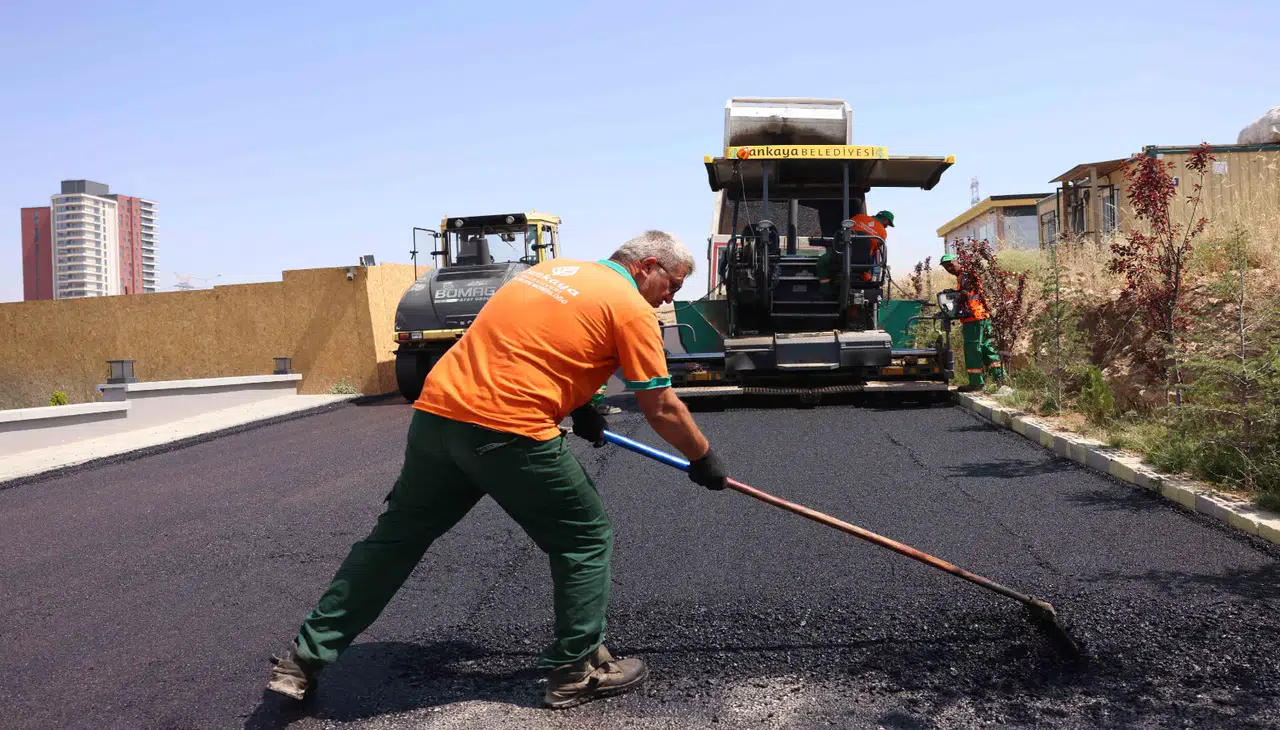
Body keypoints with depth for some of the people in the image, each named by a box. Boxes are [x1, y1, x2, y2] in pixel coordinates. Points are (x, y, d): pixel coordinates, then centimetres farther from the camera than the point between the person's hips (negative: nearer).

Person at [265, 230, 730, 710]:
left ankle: (306, 657, 26)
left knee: (396, 537, 18)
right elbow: (662, 408, 1)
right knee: (586, 542, 12)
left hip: (436, 412, 8)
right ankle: (577, 669, 19)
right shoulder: (631, 308, 0)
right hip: (510, 435, -7)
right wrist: (703, 459, 16)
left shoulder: (552, 269, 21)